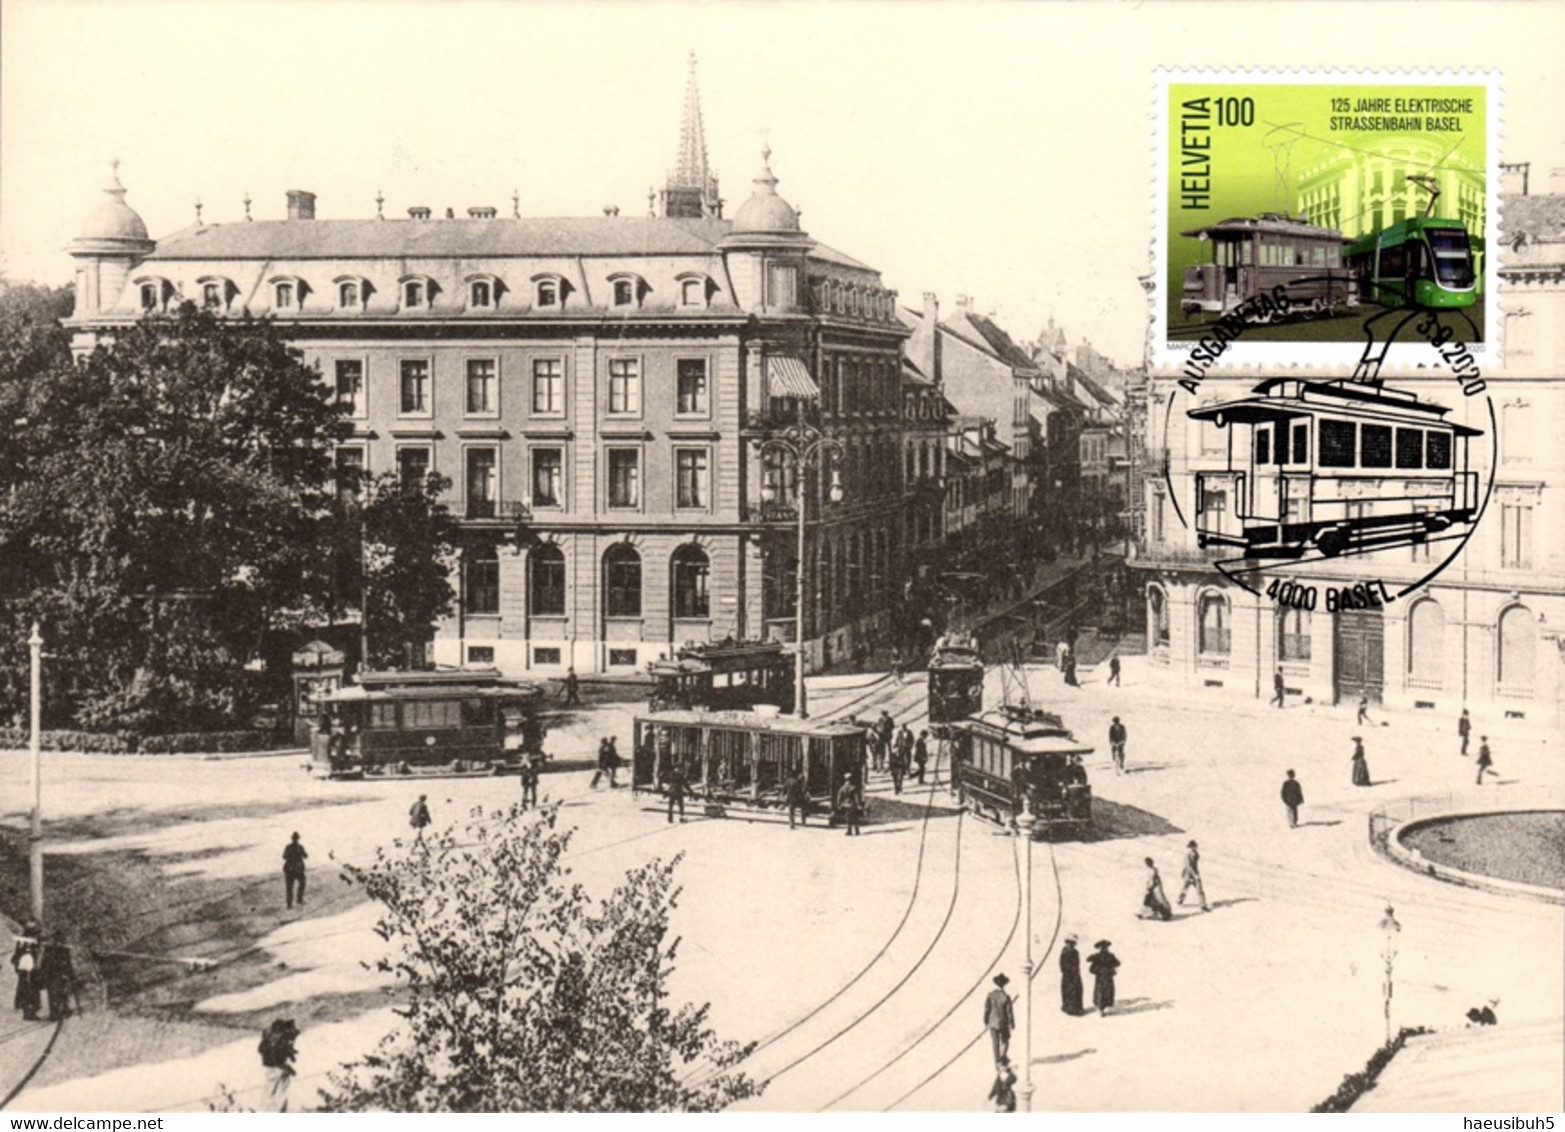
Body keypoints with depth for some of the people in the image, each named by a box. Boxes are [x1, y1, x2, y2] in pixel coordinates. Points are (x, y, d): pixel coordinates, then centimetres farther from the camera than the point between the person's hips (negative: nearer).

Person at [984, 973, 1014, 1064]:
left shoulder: (990, 995, -7)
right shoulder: (1006, 996, -14)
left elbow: (986, 1010, -3)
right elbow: (1010, 1011, -11)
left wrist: (985, 1023, 10)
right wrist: (1012, 1023, 0)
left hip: (993, 1023, 2)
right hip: (1003, 1023, -2)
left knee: (995, 1044, 10)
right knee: (1005, 1041, 14)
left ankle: (997, 1063, 13)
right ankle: (1003, 1056, -9)